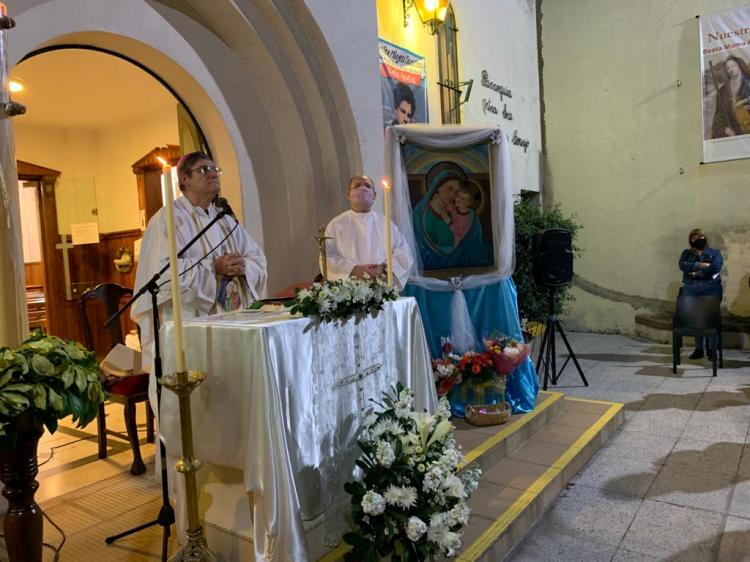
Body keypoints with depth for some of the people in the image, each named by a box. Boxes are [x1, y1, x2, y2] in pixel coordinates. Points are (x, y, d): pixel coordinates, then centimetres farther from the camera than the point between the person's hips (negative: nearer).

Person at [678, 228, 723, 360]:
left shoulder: (715, 253, 11)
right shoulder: (686, 253, 16)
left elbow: (716, 267, -8)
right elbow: (683, 265, -4)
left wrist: (697, 273, -10)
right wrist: (701, 265, -12)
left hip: (711, 290, -1)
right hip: (691, 290, 1)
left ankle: (712, 349, 4)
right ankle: (698, 349, 7)